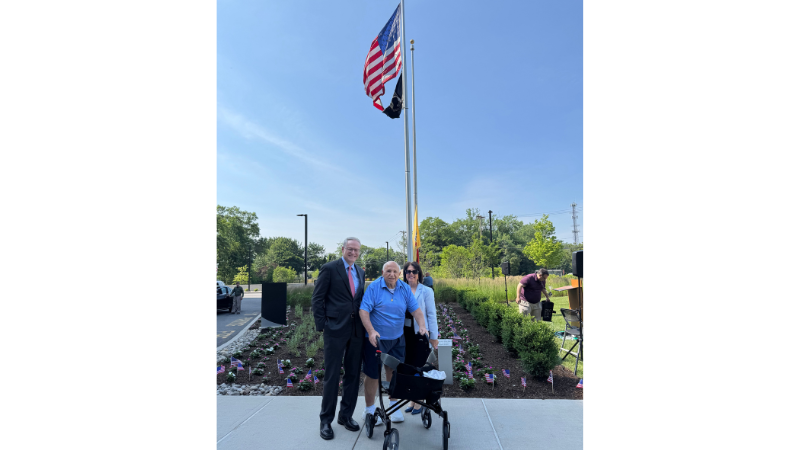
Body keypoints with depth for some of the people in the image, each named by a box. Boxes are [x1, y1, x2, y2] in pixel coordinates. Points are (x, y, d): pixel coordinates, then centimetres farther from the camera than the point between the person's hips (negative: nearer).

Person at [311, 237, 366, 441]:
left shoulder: (360, 272, 13)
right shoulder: (329, 268, -5)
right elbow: (317, 299, -6)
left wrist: (365, 323, 9)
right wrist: (322, 325, -10)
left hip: (357, 330, 6)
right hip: (335, 329, -5)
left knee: (353, 375, 12)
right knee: (332, 375, 3)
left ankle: (346, 415, 29)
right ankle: (326, 420, 20)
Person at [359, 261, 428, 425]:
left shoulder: (405, 289, 3)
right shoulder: (374, 287, -11)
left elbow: (415, 309, 4)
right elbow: (364, 310, -16)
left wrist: (422, 326, -10)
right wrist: (371, 331, -26)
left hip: (397, 339, 4)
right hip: (376, 338, -4)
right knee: (372, 374, 6)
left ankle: (393, 405, 31)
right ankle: (369, 409, 25)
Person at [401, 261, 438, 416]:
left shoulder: (426, 291, -3)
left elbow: (431, 314, -1)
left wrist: (434, 336, -2)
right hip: (405, 333, 3)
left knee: (419, 366, 3)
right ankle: (412, 400, 22)